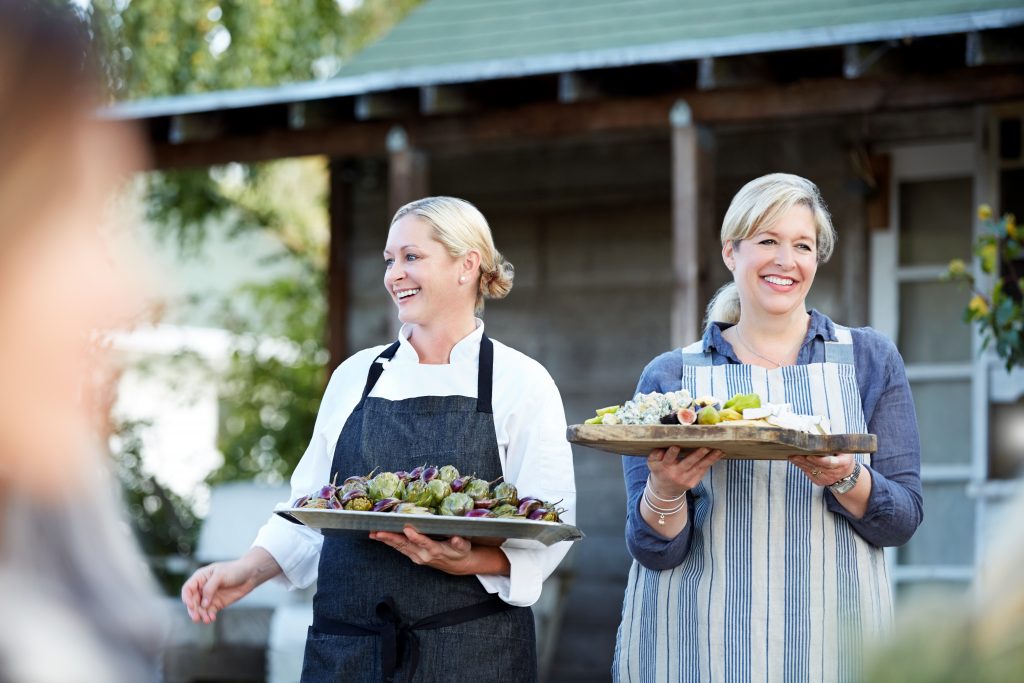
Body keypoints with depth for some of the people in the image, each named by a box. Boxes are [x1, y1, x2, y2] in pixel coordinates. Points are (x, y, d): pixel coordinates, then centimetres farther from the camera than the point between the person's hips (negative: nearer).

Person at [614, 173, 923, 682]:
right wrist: (664, 493, -20)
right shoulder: (670, 376, 3)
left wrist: (844, 479, -20)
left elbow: (902, 520, -1)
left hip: (832, 639, 1)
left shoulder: (869, 359, 4)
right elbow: (654, 550, 0)